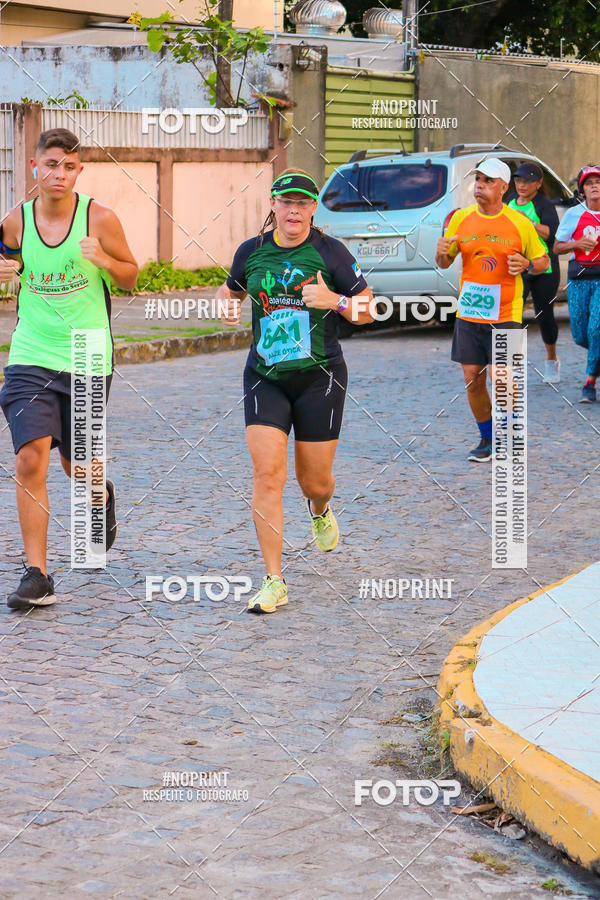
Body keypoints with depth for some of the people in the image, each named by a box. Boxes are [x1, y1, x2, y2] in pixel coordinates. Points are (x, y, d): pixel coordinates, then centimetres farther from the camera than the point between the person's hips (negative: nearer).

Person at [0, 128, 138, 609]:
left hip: (88, 358, -1)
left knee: (77, 465, 12)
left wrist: (104, 261, -17)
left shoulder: (99, 218, -6)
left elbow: (131, 276, 5)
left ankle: (102, 496, 51)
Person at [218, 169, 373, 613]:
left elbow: (367, 310, 0)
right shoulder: (251, 251, 3)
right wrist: (228, 307, -1)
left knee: (315, 481, 7)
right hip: (265, 377, 1)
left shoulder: (330, 252, -4)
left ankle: (320, 511, 48)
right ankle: (274, 582, -7)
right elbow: (231, 289, 22)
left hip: (320, 376, -1)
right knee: (267, 475, -11)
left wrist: (335, 301, -19)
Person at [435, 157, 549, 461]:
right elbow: (445, 263, 14)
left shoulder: (519, 222, -3)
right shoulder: (461, 218, 5)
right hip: (468, 312, 3)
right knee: (472, 378, 3)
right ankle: (487, 439, 21)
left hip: (505, 314, -3)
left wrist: (526, 265, -14)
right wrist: (441, 253, -9)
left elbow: (543, 260, 8)